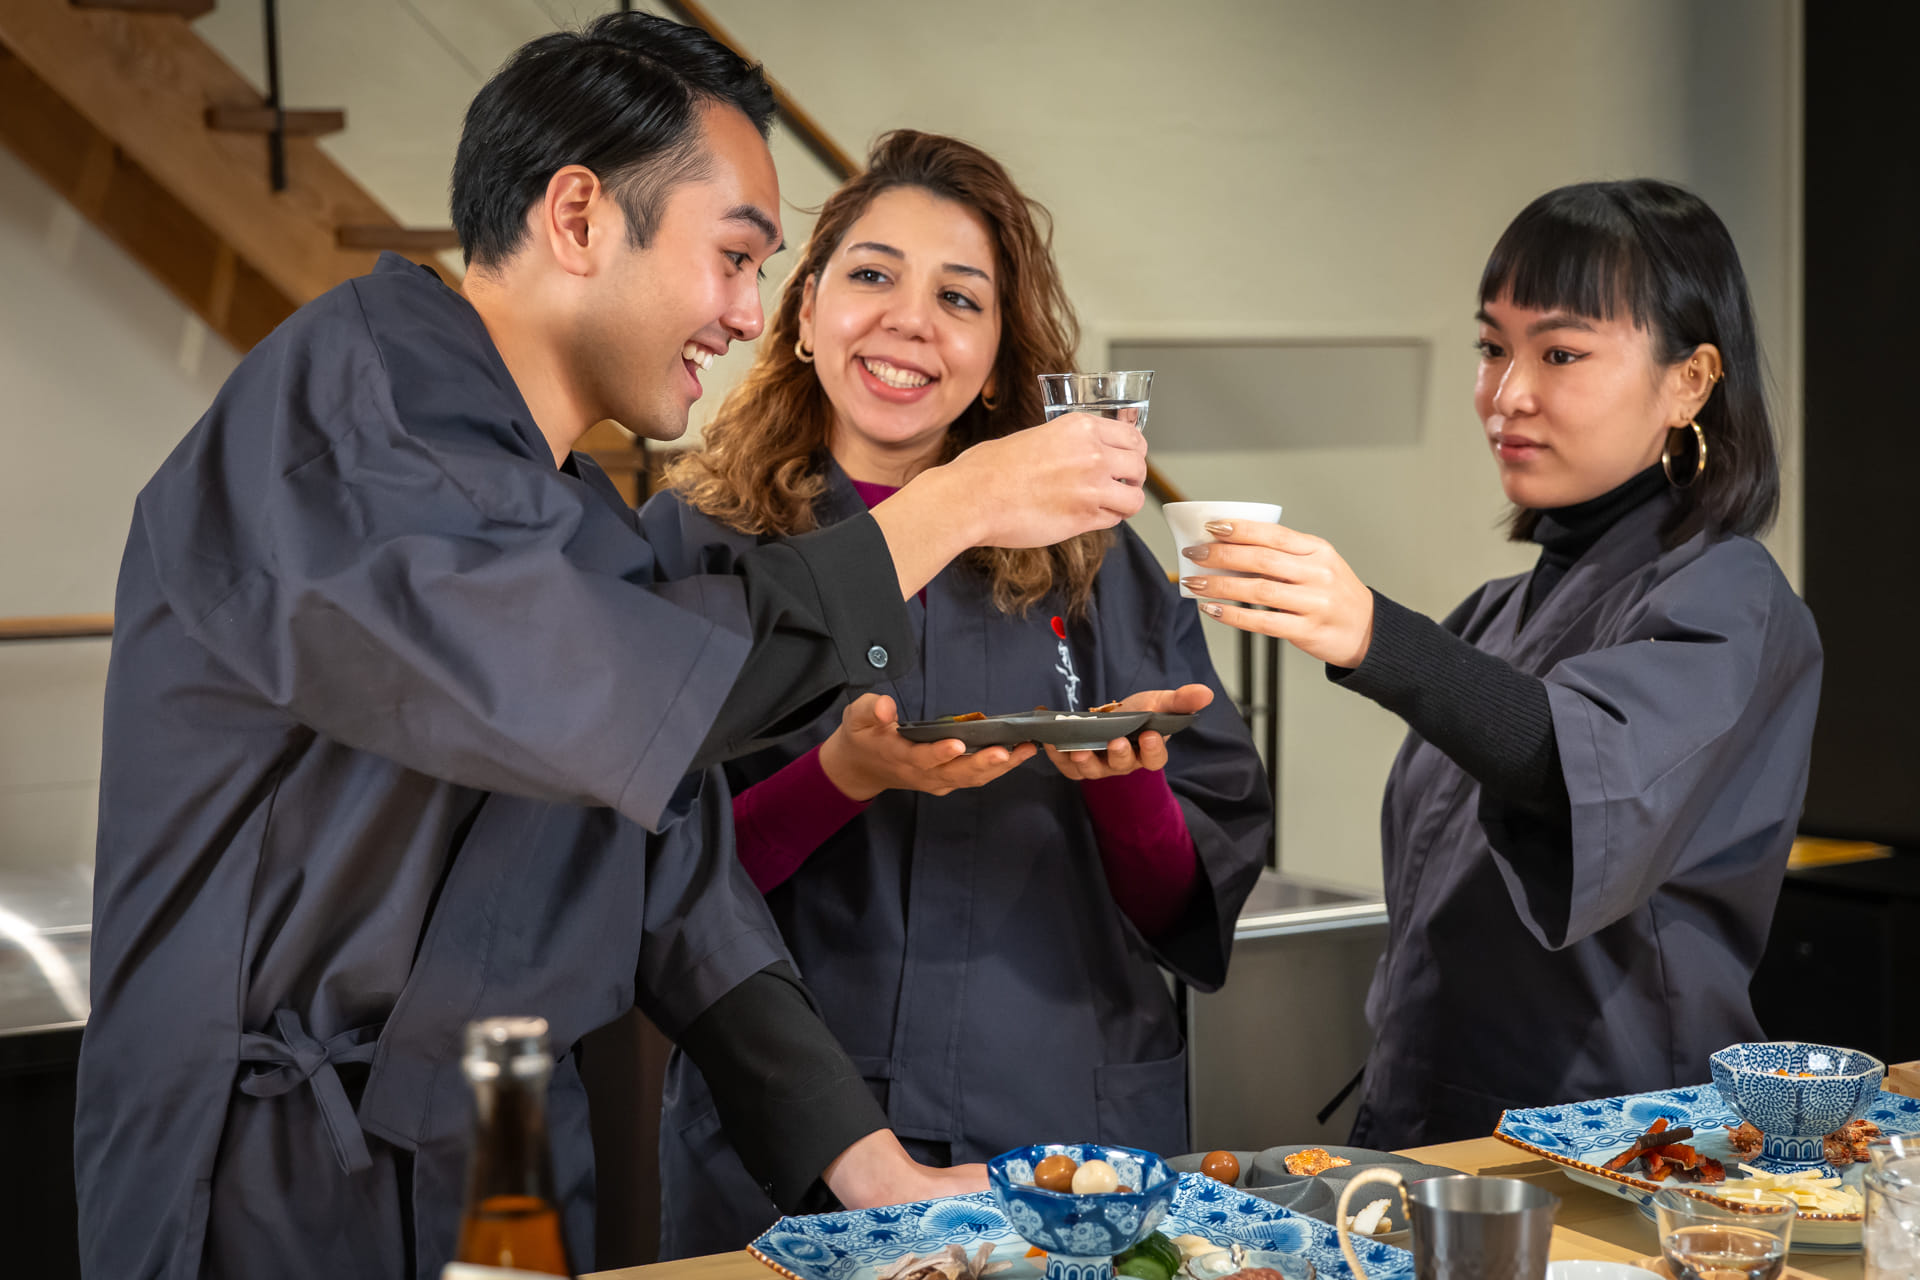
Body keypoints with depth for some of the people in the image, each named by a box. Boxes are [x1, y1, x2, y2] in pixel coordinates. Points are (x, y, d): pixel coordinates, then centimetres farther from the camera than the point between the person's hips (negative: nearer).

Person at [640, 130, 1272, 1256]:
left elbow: (1186, 909, 4)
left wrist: (1126, 777, -16)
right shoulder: (696, 544, -2)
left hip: (1073, 1139, 2)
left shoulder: (1088, 562, 4)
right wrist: (842, 777, -22)